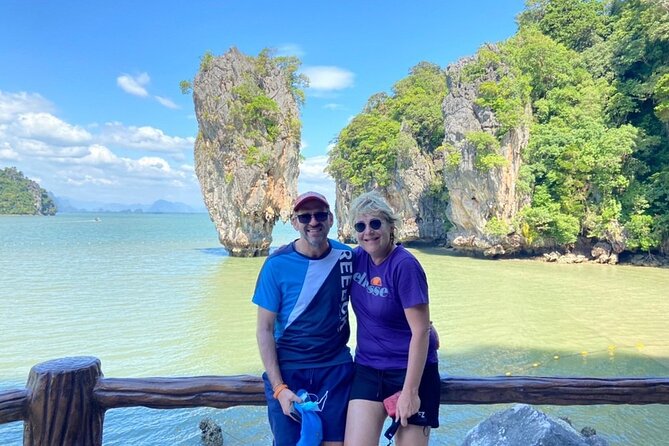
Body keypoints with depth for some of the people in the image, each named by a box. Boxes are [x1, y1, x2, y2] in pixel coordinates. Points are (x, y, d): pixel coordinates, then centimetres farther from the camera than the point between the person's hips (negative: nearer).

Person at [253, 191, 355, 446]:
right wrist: (279, 387, -12)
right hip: (289, 371, -1)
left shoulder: (346, 256, -4)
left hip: (336, 369, 2)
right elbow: (264, 330, -7)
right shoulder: (277, 265, -11)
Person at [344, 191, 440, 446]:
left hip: (410, 370, -5)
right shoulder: (358, 257, -1)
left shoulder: (404, 265, -18)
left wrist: (410, 390, -18)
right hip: (368, 369, 5)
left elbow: (421, 332, -18)